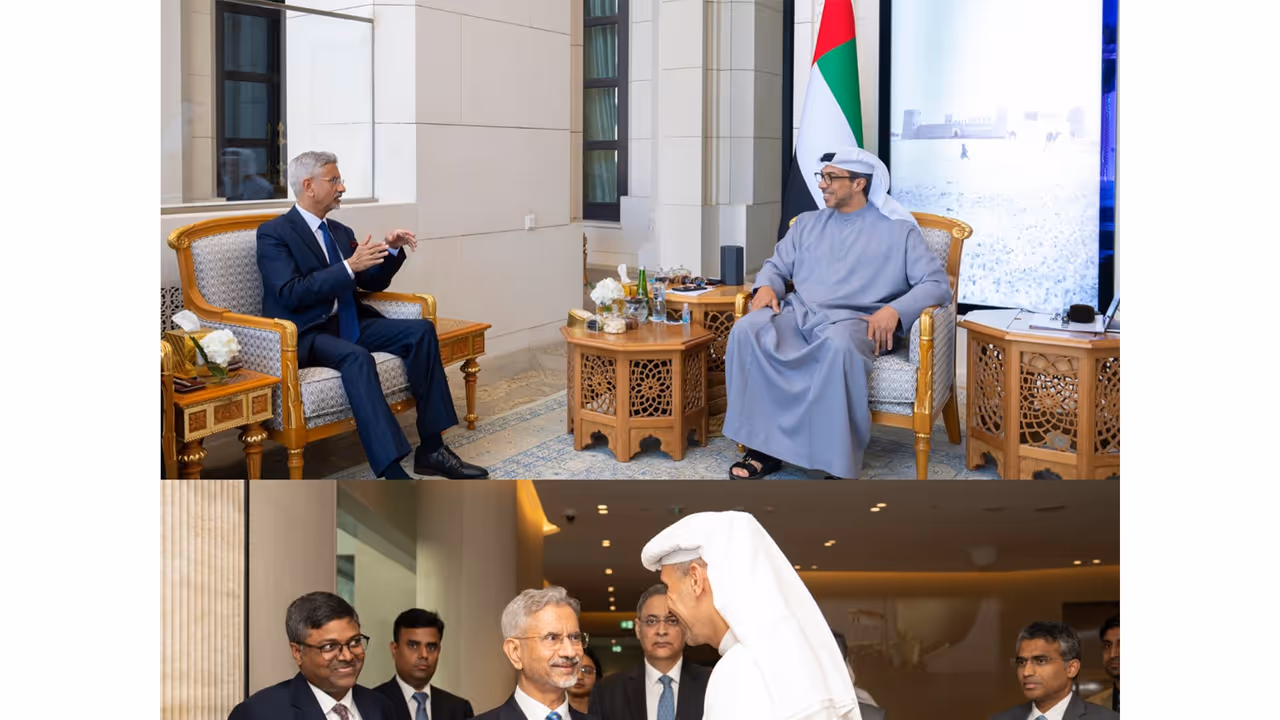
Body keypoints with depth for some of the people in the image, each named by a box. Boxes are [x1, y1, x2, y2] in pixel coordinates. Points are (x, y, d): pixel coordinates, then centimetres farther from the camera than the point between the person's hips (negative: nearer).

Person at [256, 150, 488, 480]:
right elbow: (290, 294, -18)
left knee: (421, 330, -13)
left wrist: (391, 250, 3)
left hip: (346, 323, 8)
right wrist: (349, 266, -23)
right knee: (357, 357, -37)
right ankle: (395, 476, -45)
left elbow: (371, 282, 22)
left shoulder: (340, 231, 18)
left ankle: (431, 449, -15)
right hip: (304, 335, -7)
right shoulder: (273, 233, -5)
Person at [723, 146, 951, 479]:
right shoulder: (807, 223, 23)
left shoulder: (898, 231, 8)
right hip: (799, 314, 4)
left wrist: (894, 310, -19)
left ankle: (839, 463, -36)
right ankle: (763, 446, -24)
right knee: (746, 330, -29)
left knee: (838, 345, -42)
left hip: (853, 321, -4)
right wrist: (766, 286, -2)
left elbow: (937, 283, 0)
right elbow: (777, 265, 24)